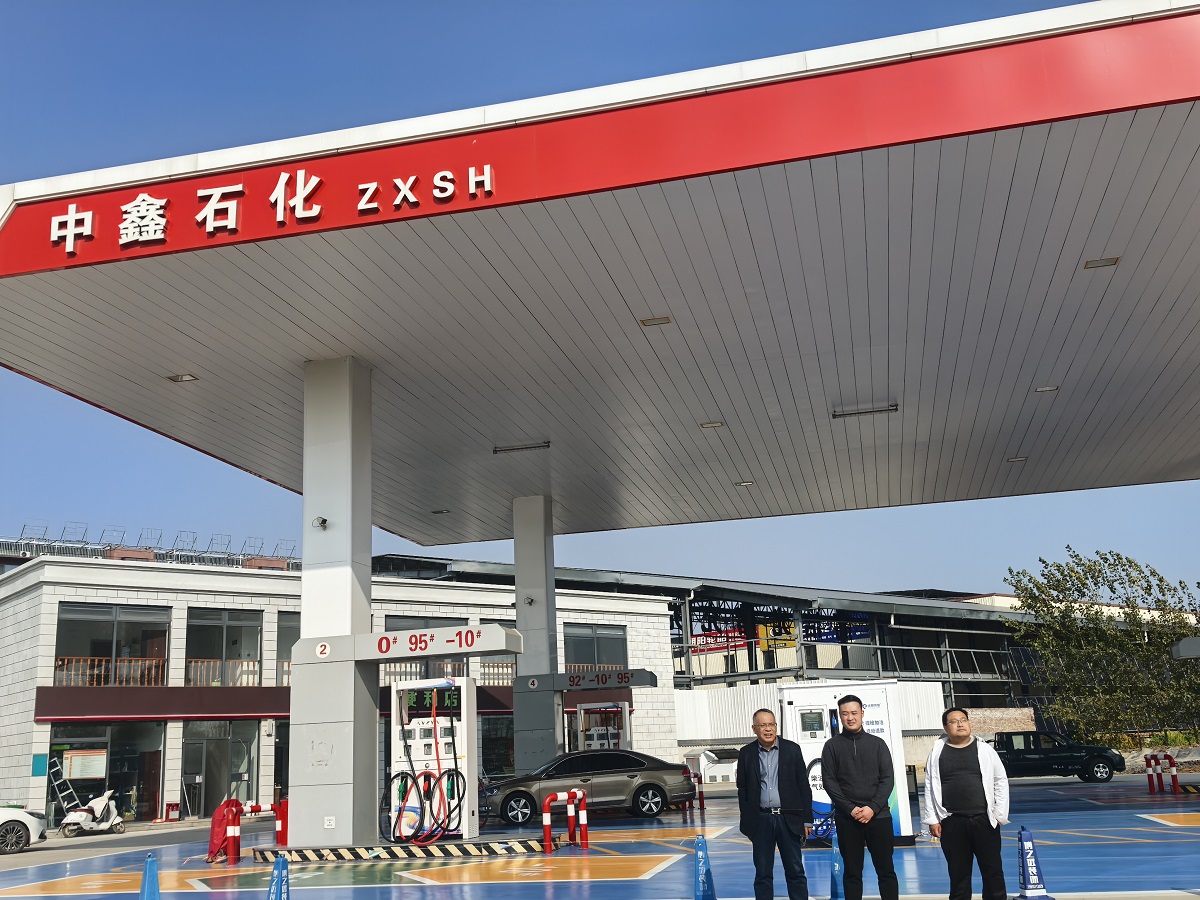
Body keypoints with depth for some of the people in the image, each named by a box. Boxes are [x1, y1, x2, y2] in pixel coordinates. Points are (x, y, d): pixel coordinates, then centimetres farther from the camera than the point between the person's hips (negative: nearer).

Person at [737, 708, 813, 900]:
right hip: (760, 820, 1)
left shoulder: (792, 749, 0)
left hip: (788, 818, -1)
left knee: (795, 871, 6)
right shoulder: (746, 753, 3)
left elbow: (803, 786, 2)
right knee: (763, 873, 7)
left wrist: (807, 819, -1)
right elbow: (742, 789, 6)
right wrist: (746, 822, 2)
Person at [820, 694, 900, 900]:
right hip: (846, 818, -1)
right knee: (852, 872, 4)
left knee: (886, 870, 4)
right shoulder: (832, 746, 4)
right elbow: (829, 781, -1)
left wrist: (873, 808, -11)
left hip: (879, 815, 1)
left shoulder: (877, 743, 7)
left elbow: (888, 778, 2)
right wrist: (850, 809, -12)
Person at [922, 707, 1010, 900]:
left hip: (984, 820, 0)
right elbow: (930, 787, 4)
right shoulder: (937, 752, 4)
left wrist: (999, 815, 0)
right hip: (951, 822, 0)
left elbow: (1000, 782, 6)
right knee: (958, 874, 8)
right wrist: (932, 819, -1)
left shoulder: (984, 749, 3)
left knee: (993, 871, 5)